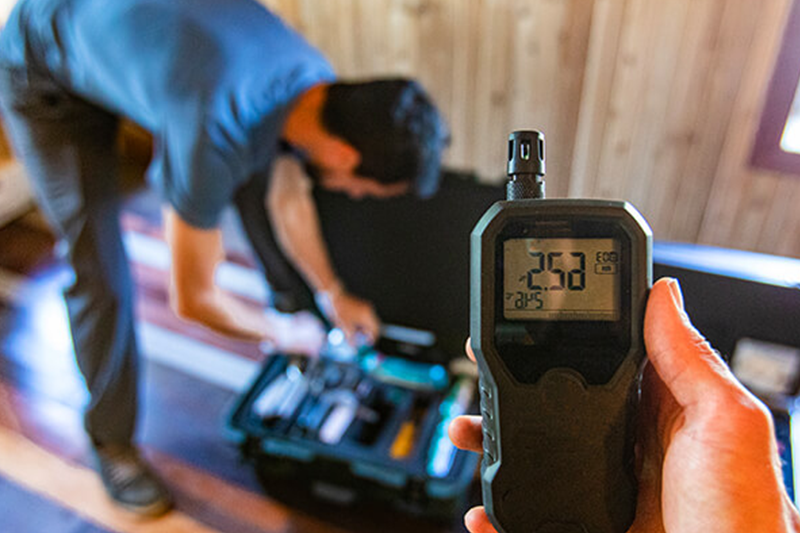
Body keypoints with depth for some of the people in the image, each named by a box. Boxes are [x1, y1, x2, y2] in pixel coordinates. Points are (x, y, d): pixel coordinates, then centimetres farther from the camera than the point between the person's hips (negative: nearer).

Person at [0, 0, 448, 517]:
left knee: (261, 179, 5)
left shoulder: (321, 83, -20)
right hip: (48, 79, -6)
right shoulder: (217, 137, -44)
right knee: (102, 275, -10)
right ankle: (111, 440, 14)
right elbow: (192, 299, -29)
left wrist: (333, 294, 8)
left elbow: (288, 199, 1)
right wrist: (281, 335, -12)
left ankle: (291, 296, 34)